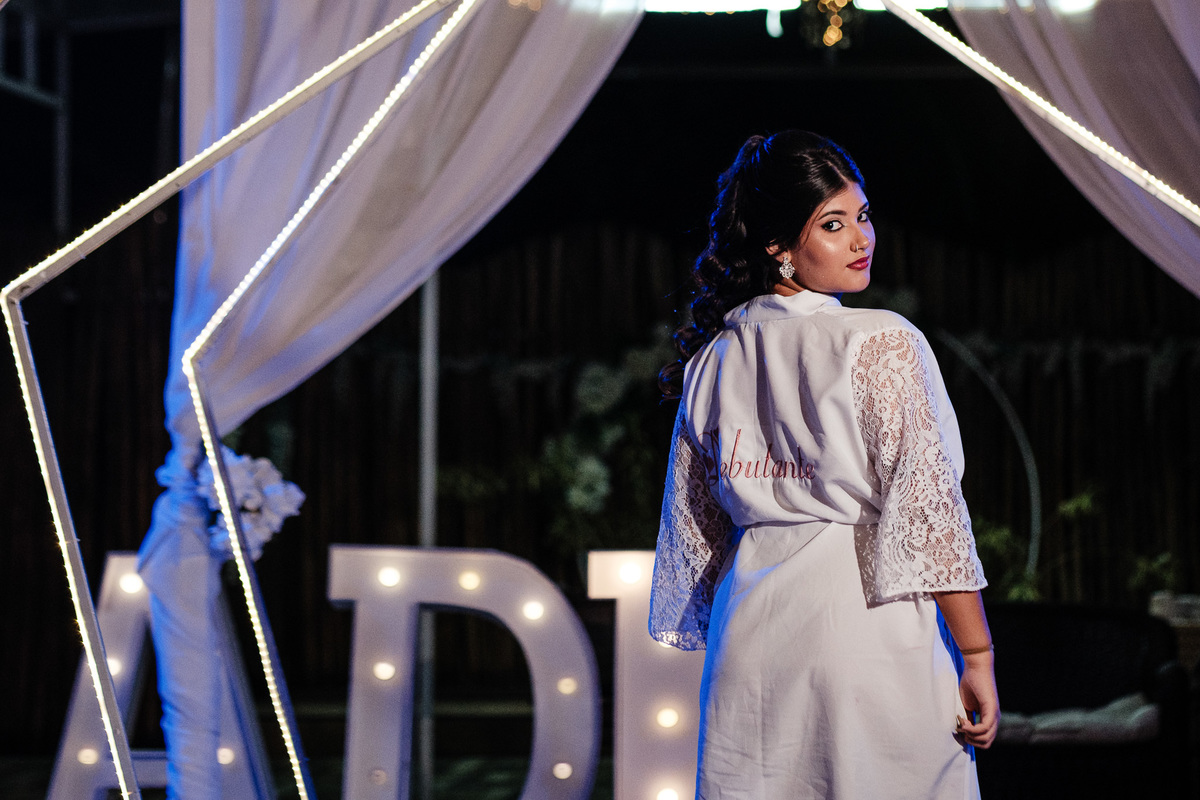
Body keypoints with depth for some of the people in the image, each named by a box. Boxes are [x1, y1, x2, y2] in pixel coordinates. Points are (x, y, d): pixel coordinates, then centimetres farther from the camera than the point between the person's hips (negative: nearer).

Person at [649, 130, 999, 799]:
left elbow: (696, 529, 13)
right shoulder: (883, 345, -10)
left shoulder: (713, 359, 8)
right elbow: (927, 505, -14)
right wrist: (978, 657, -9)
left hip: (751, 626, 6)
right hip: (867, 618, -6)